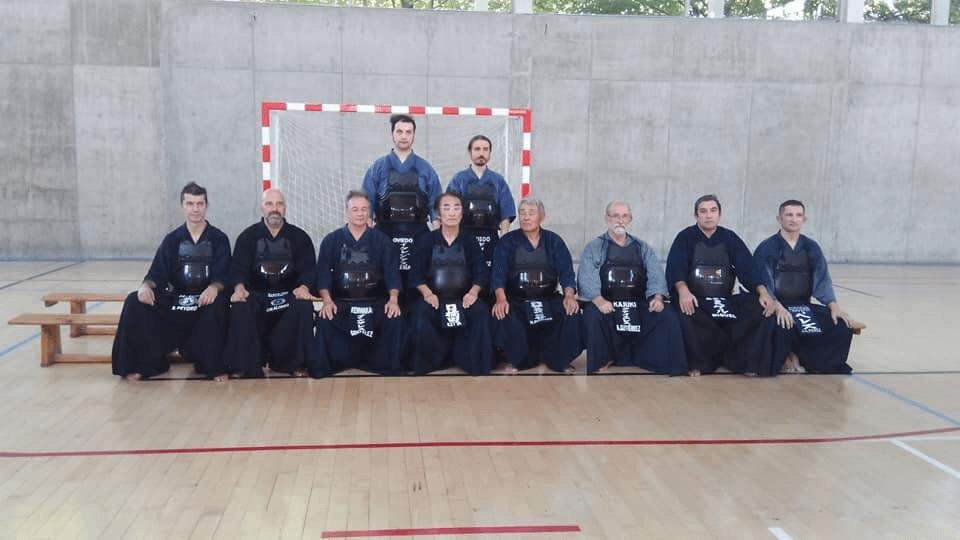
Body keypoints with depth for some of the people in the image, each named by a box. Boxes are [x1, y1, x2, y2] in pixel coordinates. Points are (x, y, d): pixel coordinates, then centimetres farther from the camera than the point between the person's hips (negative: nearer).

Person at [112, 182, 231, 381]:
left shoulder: (219, 239, 3)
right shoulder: (172, 240, 11)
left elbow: (223, 275, -7)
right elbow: (157, 273, 5)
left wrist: (214, 287, -32)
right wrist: (146, 285, -20)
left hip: (206, 299, -3)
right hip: (175, 299, 3)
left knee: (219, 303, -38)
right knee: (135, 302, -18)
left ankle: (214, 366, -22)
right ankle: (144, 363, -6)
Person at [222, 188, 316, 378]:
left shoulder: (299, 237, 10)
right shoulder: (248, 236, 10)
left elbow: (308, 268, 3)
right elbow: (238, 268, 2)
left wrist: (304, 287, -20)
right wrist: (239, 288, -20)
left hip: (289, 294, 0)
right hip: (256, 294, 0)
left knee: (304, 306, -31)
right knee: (239, 308, -31)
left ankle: (295, 363, -16)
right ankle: (243, 364, -18)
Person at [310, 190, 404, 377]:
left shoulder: (382, 240, 11)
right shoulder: (331, 241, 10)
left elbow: (391, 271, 4)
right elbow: (323, 273, 3)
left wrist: (393, 299, -12)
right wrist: (327, 300, -13)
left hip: (376, 302, 0)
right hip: (340, 302, 0)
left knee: (395, 320, -27)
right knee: (324, 321, -29)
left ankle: (389, 364, -8)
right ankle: (322, 366, -8)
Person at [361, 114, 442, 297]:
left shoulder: (425, 169, 11)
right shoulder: (378, 168, 10)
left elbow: (436, 203, 10)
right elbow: (366, 201, 9)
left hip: (418, 234, 0)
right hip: (385, 234, 0)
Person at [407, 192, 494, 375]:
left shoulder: (470, 241, 13)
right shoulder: (425, 241, 10)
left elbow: (481, 273, 5)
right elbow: (417, 274, 3)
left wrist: (473, 291, -15)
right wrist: (426, 292, -16)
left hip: (464, 298, 1)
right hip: (434, 298, 0)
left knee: (481, 311, -30)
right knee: (420, 312, -32)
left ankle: (472, 360, -12)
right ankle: (435, 359, -12)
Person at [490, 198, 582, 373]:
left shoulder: (554, 241, 9)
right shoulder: (507, 242, 5)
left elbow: (566, 272, 2)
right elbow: (498, 273, -5)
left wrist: (569, 296, -18)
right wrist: (501, 298, -24)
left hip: (548, 298, 1)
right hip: (515, 300, -1)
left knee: (572, 312, -26)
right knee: (503, 314, -32)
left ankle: (560, 360, -5)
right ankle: (515, 360, -8)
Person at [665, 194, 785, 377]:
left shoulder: (730, 238, 14)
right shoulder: (685, 238, 5)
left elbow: (747, 267, 3)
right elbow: (675, 268, -11)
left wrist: (763, 292, -15)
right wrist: (683, 290, -32)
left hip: (725, 301, 3)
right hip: (694, 300, -3)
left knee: (763, 309, -19)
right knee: (686, 316, -37)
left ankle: (745, 362, -12)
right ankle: (698, 362, -18)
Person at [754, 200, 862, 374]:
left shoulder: (812, 248, 9)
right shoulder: (766, 248, -3)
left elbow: (822, 280, 3)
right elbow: (763, 283, -12)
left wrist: (834, 306, -14)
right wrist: (777, 307, -29)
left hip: (804, 307, 5)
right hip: (777, 307, -4)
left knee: (844, 325, -16)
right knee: (783, 330, -36)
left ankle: (798, 358, -10)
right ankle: (790, 356, -2)